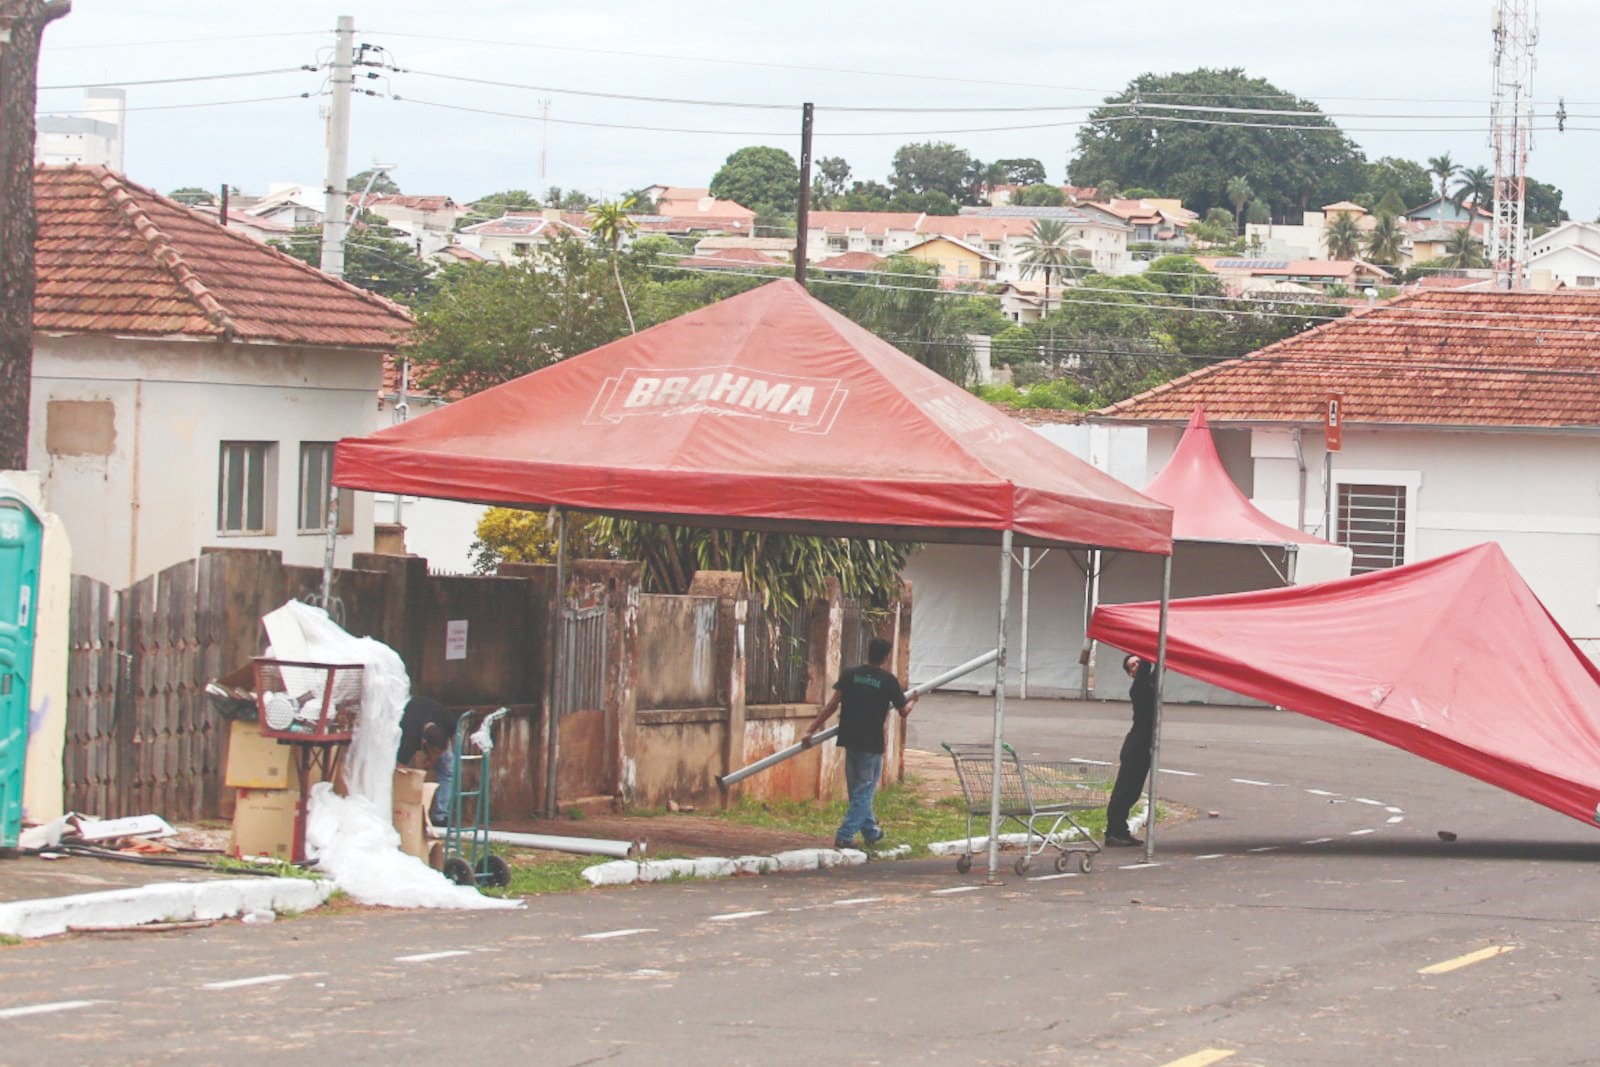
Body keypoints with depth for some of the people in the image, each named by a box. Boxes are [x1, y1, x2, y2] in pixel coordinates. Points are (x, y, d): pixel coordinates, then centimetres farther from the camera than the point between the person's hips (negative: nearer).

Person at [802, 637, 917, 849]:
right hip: (872, 744, -4)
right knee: (864, 792, 3)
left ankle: (871, 831, 32)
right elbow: (904, 712, 5)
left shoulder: (849, 675, 1)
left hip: (850, 740, 4)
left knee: (857, 790, 18)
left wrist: (812, 729, -4)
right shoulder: (888, 680, -5)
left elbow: (832, 704, -5)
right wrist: (911, 701, 28)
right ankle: (844, 836, -6)